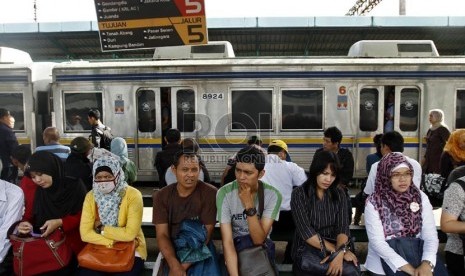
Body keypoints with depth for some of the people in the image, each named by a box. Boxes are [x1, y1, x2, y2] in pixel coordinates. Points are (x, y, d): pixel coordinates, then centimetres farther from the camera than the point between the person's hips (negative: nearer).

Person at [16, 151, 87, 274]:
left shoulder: (74, 186, -7)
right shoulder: (40, 191, 6)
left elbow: (84, 216, -7)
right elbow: (38, 217, 9)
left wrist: (60, 222, -18)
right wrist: (26, 224, -12)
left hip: (72, 243, -3)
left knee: (61, 268, -20)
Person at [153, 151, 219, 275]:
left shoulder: (210, 193, -9)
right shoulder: (161, 196, -1)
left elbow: (205, 234, -11)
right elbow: (162, 234, -7)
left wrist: (184, 266, -19)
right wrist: (175, 265, -23)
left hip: (201, 250, 0)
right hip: (174, 249, 0)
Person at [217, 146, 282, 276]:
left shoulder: (273, 195, -18)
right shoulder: (224, 193, -20)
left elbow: (259, 240, -23)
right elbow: (227, 242, -23)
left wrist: (249, 205, -34)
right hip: (236, 246, 0)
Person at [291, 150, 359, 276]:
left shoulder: (339, 194, 5)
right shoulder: (299, 194, -7)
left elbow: (343, 227, -3)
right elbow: (305, 231, -14)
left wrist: (340, 252, -22)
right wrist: (337, 251, -19)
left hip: (335, 245, 4)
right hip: (307, 249, -4)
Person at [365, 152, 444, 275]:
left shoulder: (421, 197, 1)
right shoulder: (374, 203, -9)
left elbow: (431, 235, -6)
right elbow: (377, 242, -15)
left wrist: (426, 264, -22)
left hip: (417, 256, 3)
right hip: (387, 260, -3)